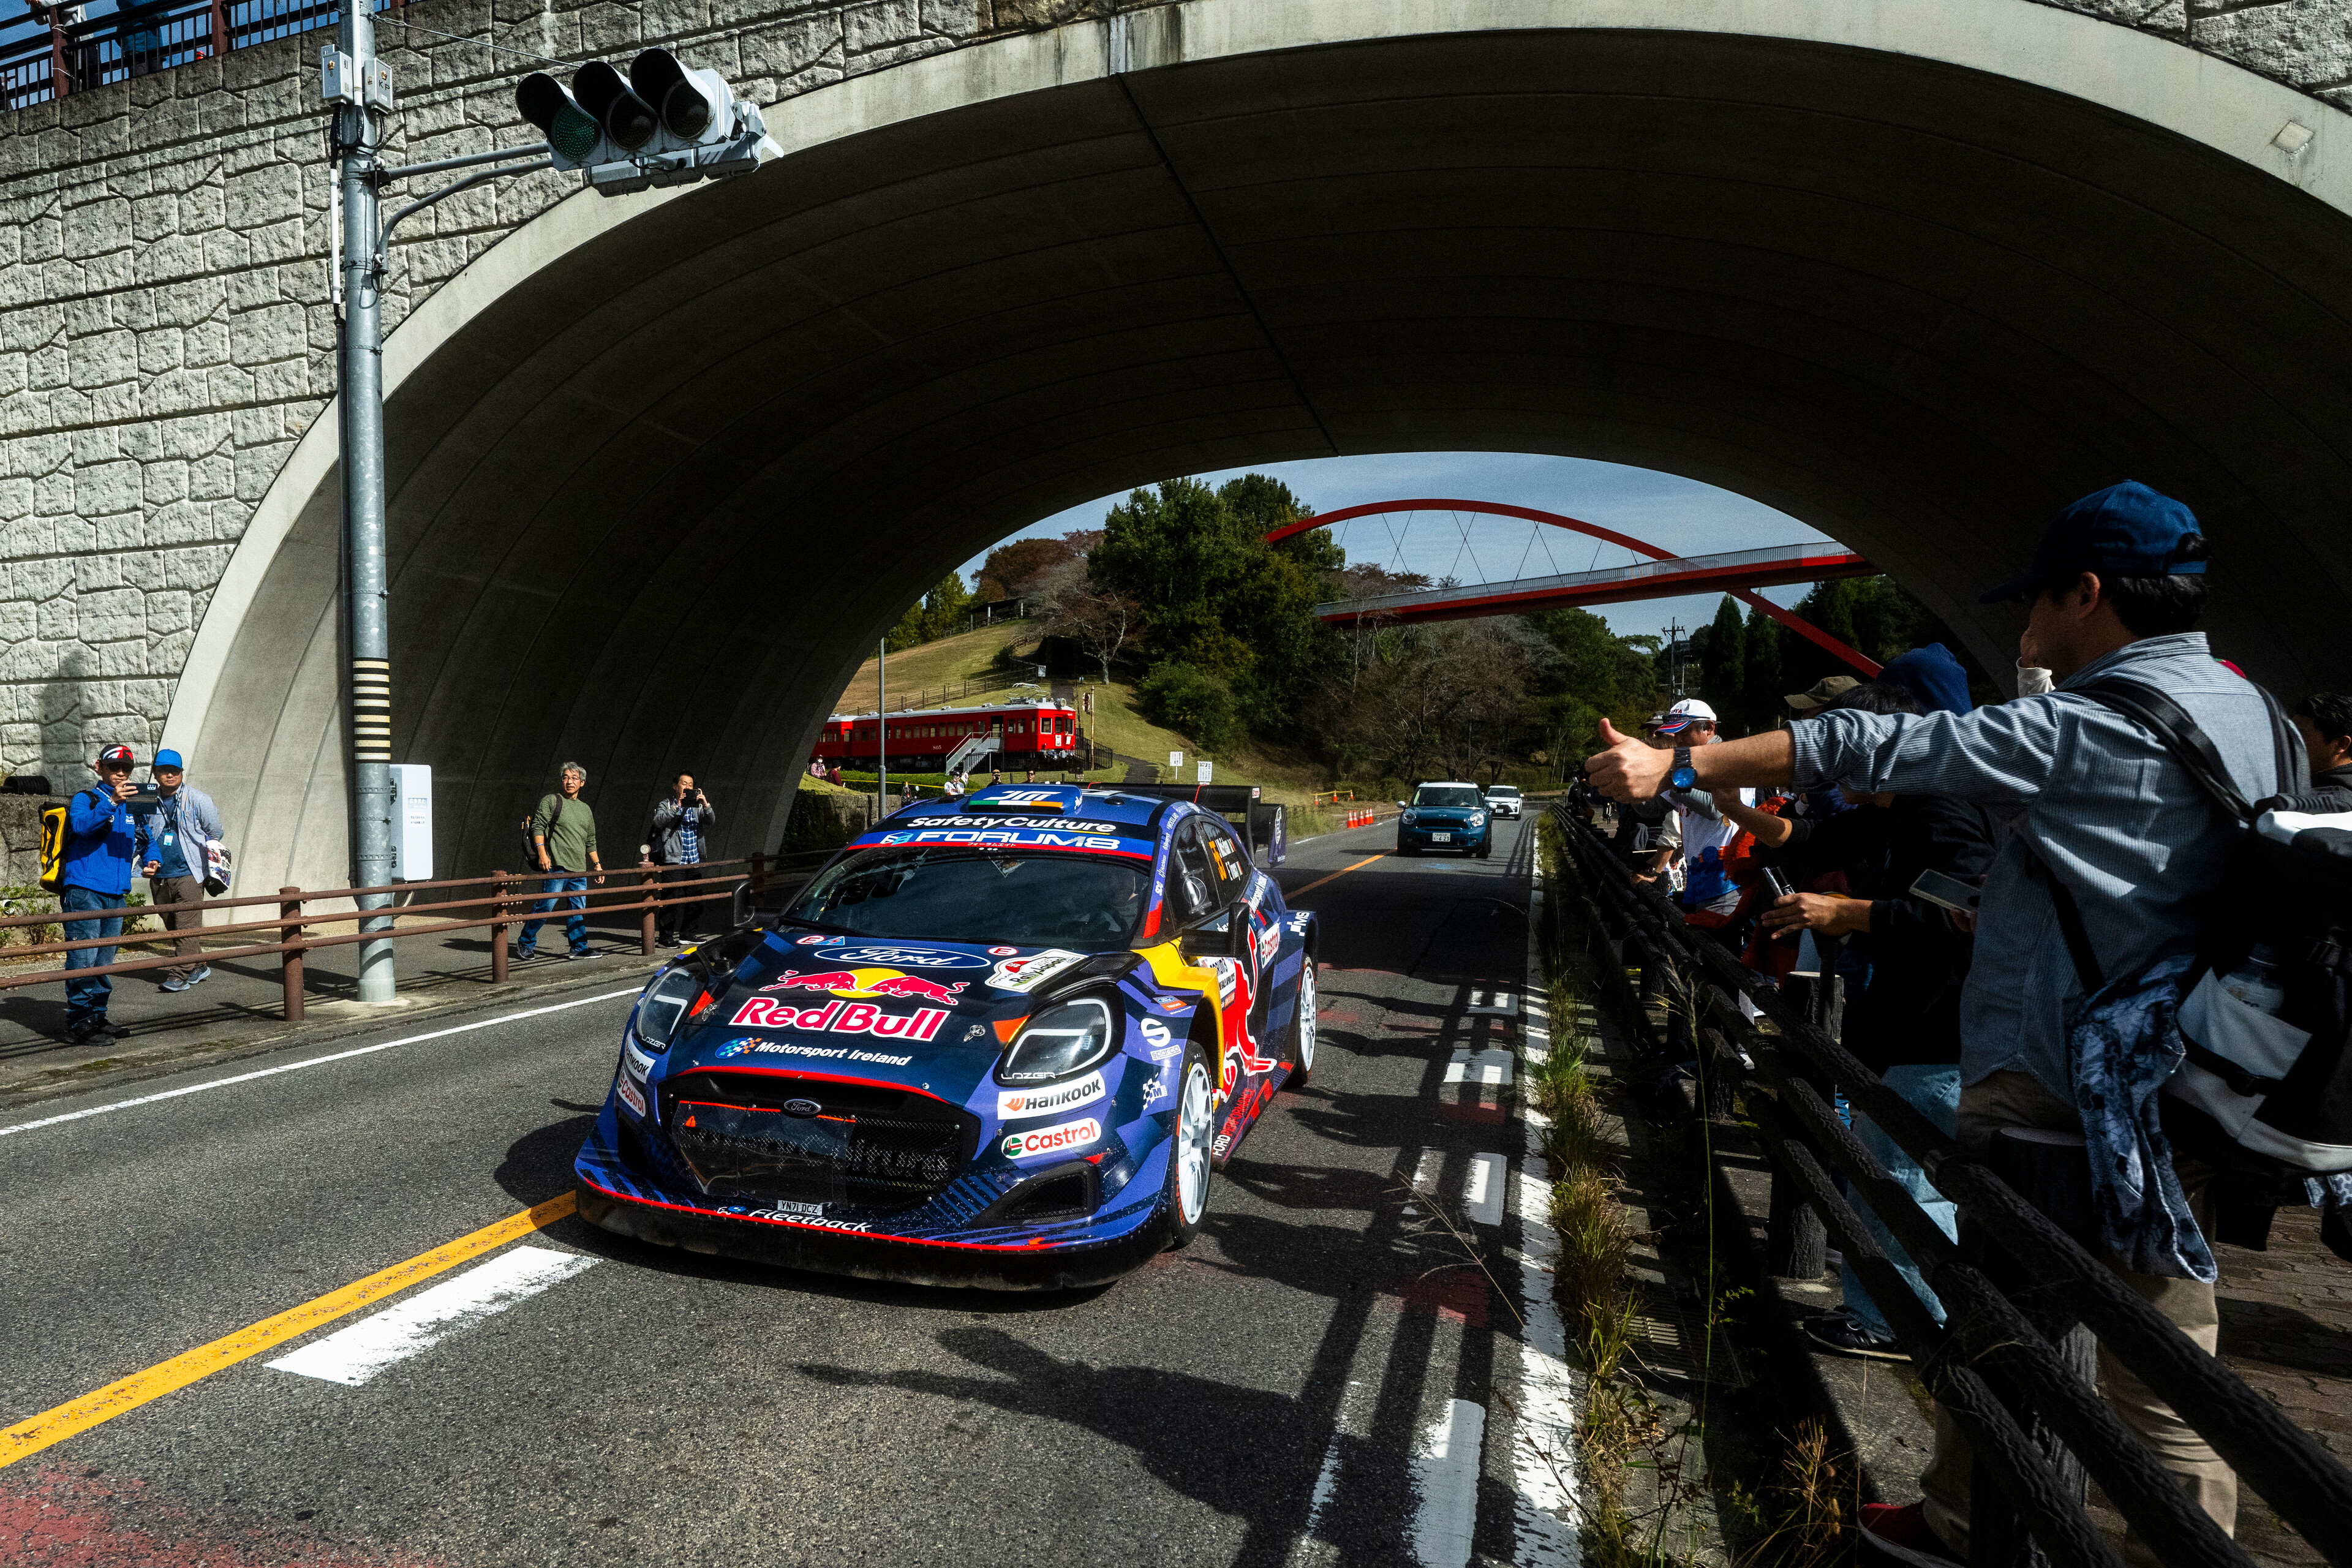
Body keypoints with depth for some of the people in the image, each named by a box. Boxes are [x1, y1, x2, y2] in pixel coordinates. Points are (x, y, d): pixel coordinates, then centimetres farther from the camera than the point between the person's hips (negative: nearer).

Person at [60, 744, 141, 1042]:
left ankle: (97, 1016, 18)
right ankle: (78, 1021, -4)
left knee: (104, 961, 11)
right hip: (84, 890, -6)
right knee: (83, 958, -9)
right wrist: (111, 802, -36)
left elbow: (140, 839, 34)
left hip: (116, 894, 7)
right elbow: (81, 825, -23)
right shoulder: (86, 799, -2)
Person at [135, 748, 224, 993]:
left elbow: (215, 833, 8)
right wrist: (149, 860, 5)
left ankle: (180, 974, -9)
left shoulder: (198, 800, -2)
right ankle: (199, 966, 23)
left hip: (188, 874, -5)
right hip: (159, 877, 5)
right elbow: (142, 837, 21)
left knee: (187, 927, -10)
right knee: (173, 926, 11)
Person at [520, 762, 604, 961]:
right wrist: (542, 853, -17)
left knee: (578, 910, 4)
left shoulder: (586, 809, 20)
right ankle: (525, 944, 8)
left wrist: (597, 865, 20)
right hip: (556, 865, -6)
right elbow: (538, 827, -6)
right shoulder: (551, 801, 2)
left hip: (579, 870, 6)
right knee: (545, 905, -6)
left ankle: (579, 948, 9)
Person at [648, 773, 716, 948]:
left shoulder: (697, 806, 15)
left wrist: (706, 805, -17)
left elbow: (711, 822, 0)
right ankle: (666, 937, -5)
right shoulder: (666, 804, 4)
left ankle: (688, 934, 19)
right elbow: (658, 822, -15)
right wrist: (676, 806, -23)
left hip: (694, 860, 5)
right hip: (673, 860, -5)